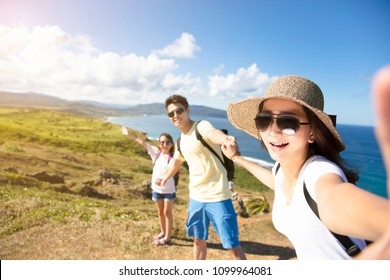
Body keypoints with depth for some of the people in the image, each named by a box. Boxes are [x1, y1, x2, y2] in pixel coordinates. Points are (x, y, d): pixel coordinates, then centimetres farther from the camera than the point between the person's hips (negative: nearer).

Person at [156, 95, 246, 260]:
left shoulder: (202, 126, -14)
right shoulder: (181, 141, 8)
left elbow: (213, 134, -40)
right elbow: (177, 161, 29)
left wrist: (225, 139, -62)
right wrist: (165, 178, 41)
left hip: (217, 197, -7)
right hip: (196, 197, 7)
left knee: (233, 246, -1)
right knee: (199, 240, 21)